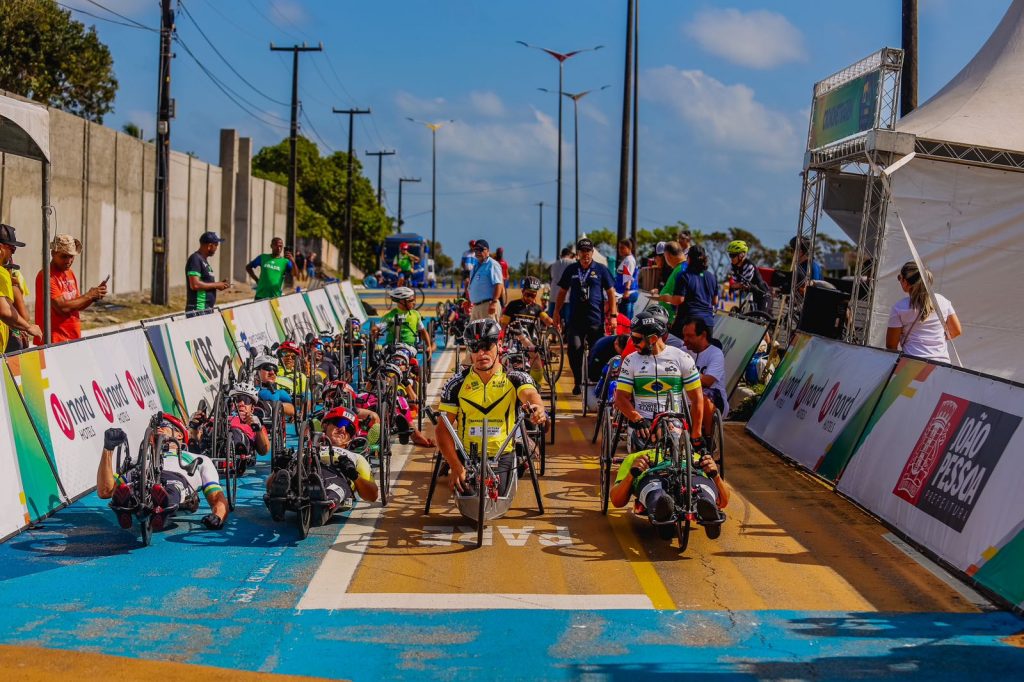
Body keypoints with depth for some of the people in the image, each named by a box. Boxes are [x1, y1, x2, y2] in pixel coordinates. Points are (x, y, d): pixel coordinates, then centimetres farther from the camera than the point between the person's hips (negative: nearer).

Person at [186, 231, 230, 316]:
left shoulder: (204, 260, 18)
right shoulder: (195, 259, -12)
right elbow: (195, 285, -22)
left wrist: (219, 285, 9)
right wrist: (216, 285, -12)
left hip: (207, 309, 10)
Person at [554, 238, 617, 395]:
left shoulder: (601, 270, 4)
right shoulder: (571, 270, 9)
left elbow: (611, 292, 5)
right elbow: (562, 291, 16)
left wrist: (613, 315, -1)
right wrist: (557, 312, 10)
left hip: (596, 319, -1)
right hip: (575, 318, 1)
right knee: (574, 349, -9)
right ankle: (577, 382, 1)